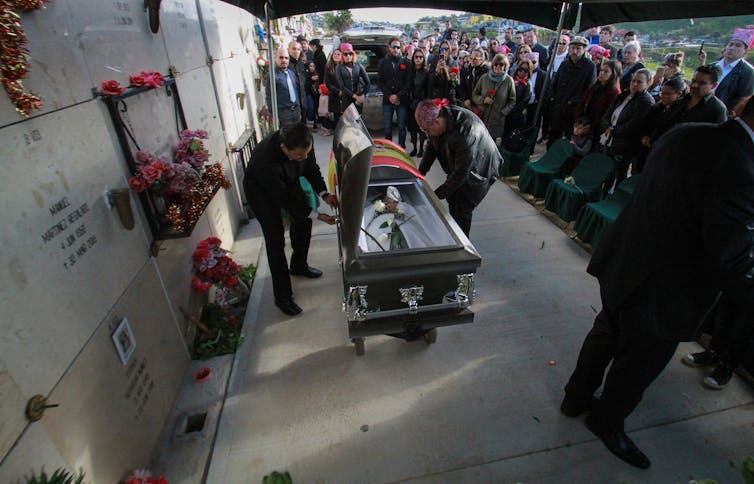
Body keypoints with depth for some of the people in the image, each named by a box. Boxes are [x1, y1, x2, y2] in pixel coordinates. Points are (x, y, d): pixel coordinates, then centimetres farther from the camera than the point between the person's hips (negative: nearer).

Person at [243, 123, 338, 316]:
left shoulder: (303, 143, -28)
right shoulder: (265, 160, -43)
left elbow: (311, 168, -8)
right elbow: (284, 199, -33)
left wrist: (324, 194, -23)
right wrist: (317, 215, -31)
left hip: (289, 182, 6)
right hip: (262, 192, -6)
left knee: (303, 222, 15)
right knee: (276, 242, -7)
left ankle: (299, 266, 41)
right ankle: (282, 296, 6)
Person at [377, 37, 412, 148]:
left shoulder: (406, 62, 4)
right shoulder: (382, 62, 8)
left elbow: (408, 82, -1)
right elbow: (379, 81, 4)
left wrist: (398, 96, -12)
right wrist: (389, 95, -9)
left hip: (402, 100, -1)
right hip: (387, 100, 1)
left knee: (402, 127, 3)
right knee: (387, 127, 4)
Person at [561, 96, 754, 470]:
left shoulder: (684, 134, -2)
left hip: (624, 264, 8)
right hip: (662, 294, -8)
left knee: (605, 335, 27)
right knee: (638, 364, 17)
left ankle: (576, 397, 51)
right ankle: (607, 422, 45)